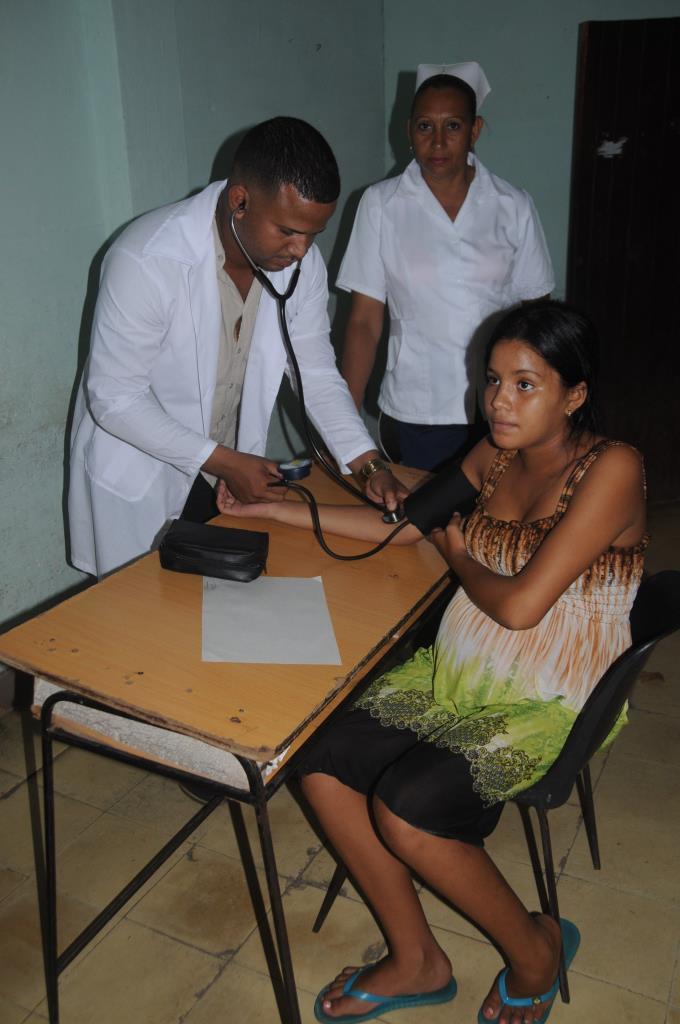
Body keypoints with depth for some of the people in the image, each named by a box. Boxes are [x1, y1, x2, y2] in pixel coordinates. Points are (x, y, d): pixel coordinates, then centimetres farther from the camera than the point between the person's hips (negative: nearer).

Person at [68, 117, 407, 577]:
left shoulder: (303, 260, -12)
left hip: (233, 470, 5)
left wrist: (369, 464, -15)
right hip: (139, 481, -4)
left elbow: (316, 373, -2)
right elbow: (115, 399, -22)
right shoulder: (147, 260, -28)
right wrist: (221, 461, -25)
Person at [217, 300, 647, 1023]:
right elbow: (404, 523, 14)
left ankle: (535, 945, 7)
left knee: (405, 807, -24)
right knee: (321, 763, -9)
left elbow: (521, 605, -24)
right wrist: (278, 507, 11)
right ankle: (415, 960, 10)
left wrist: (457, 554, -4)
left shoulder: (610, 469, -18)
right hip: (457, 670, 7)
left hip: (550, 702, -7)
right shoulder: (495, 457, 4)